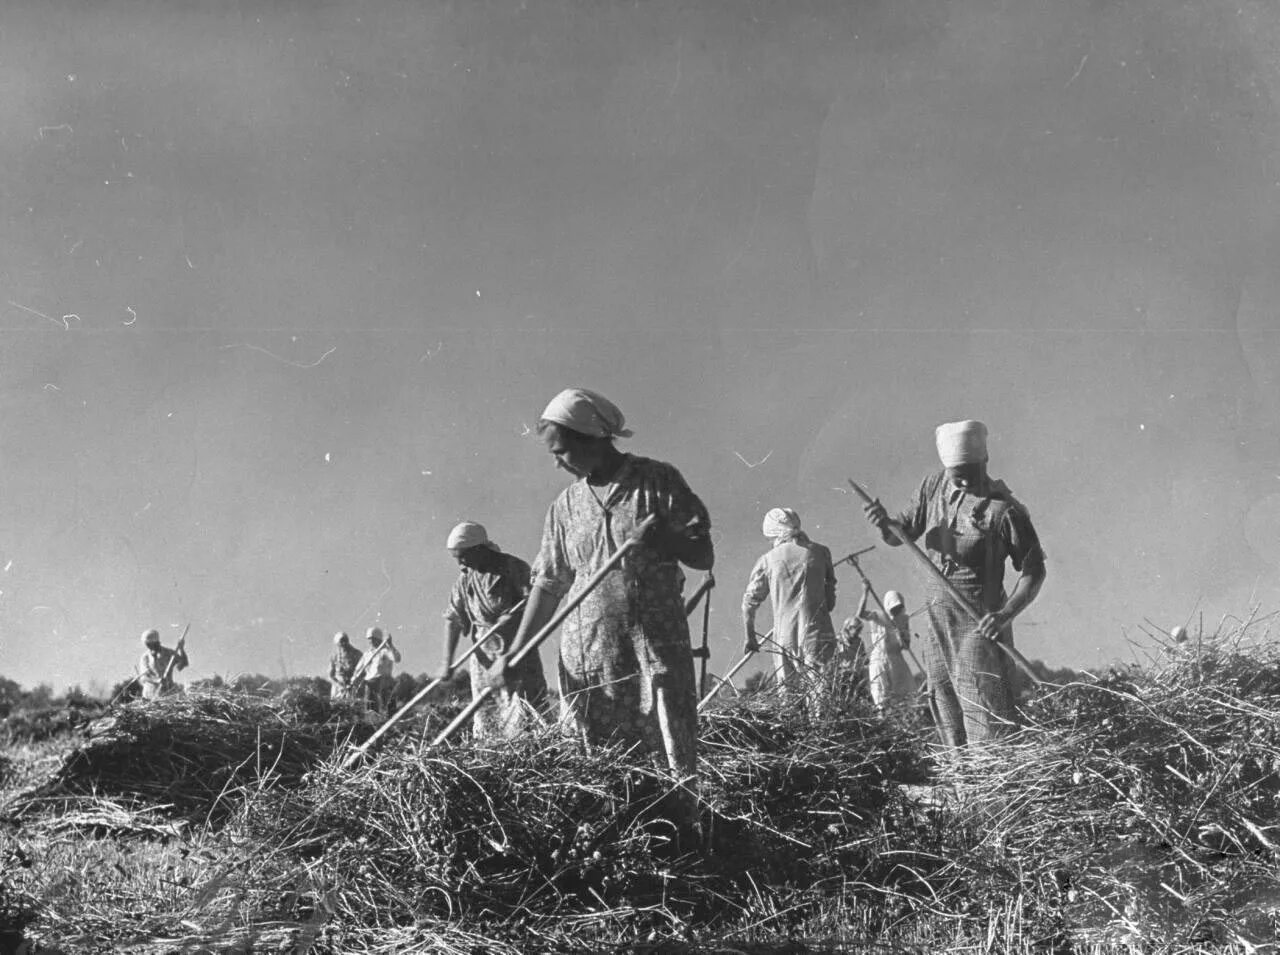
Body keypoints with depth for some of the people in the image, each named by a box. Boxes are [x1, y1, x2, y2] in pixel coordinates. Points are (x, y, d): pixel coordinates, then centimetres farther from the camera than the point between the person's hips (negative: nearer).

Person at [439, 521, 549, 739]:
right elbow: (453, 619, 6)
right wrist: (447, 662, -3)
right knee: (485, 718, 2)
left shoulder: (512, 567, -8)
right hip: (484, 655, 5)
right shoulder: (464, 578, 7)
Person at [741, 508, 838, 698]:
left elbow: (749, 602, 10)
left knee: (788, 691, 7)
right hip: (817, 635, 0)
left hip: (785, 638, 1)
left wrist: (750, 637, 21)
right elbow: (830, 599, 12)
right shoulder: (820, 552, 5)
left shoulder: (767, 561, 4)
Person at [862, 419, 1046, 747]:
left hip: (979, 623, -7)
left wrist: (1005, 615, -24)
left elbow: (1033, 571, -10)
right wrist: (885, 524, -13)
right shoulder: (934, 486, 4)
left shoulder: (1004, 509, -13)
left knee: (984, 711, -12)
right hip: (938, 619, 7)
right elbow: (901, 535, 11)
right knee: (943, 702, 13)